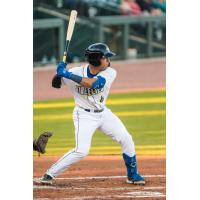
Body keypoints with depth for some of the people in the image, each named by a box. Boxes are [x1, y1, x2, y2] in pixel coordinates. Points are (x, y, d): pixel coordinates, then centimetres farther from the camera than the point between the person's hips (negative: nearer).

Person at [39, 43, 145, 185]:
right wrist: (60, 73, -27)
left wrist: (67, 74, -40)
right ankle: (49, 174, -8)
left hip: (103, 113, 4)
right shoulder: (75, 73, -20)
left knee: (126, 139, 1)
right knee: (81, 151, -18)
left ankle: (133, 175, 19)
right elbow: (57, 84, -3)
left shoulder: (110, 73, -17)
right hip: (85, 116, -4)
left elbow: (93, 83, -36)